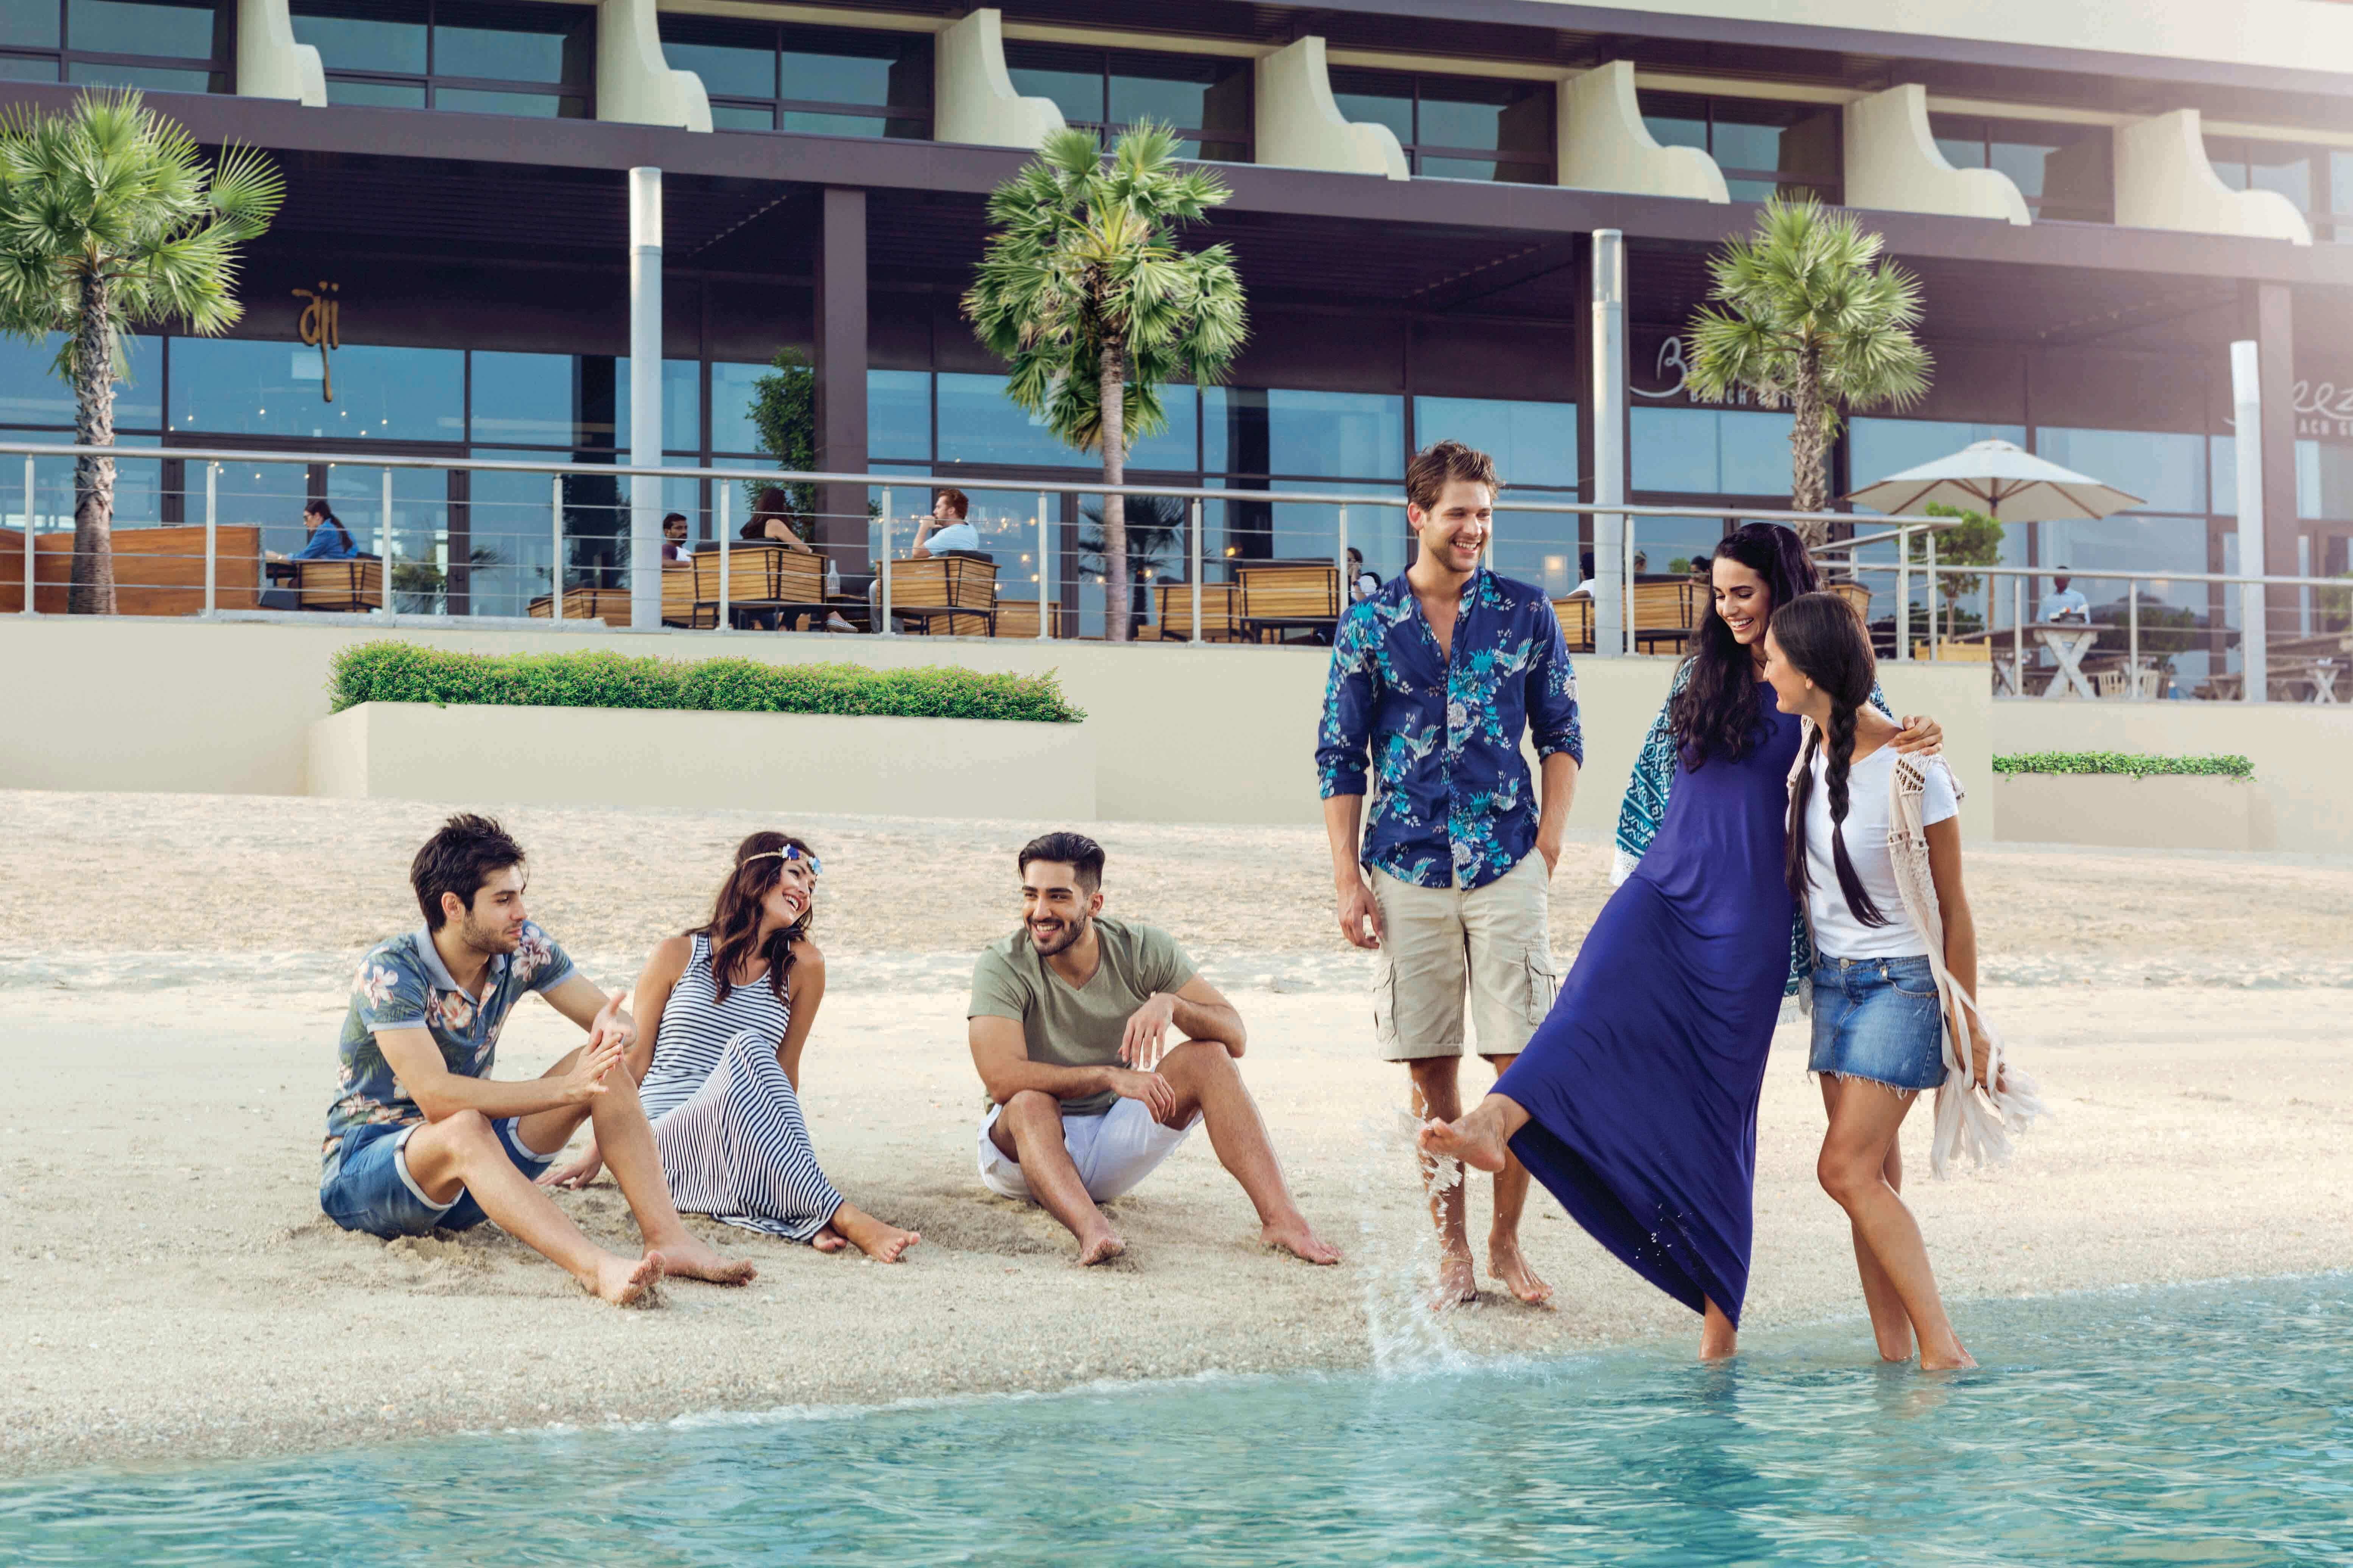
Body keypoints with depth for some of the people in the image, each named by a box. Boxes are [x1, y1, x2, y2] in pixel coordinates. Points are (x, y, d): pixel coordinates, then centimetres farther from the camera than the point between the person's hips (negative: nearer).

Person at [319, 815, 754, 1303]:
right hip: (361, 1166, -6)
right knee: (465, 1130, -40)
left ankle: (668, 1239, -27)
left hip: (468, 1174, 6)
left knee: (605, 1069, -12)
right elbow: (436, 1097, -33)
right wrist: (566, 1087, -36)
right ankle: (595, 1268, -58)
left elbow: (617, 1019, 2)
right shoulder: (389, 972, -22)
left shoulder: (523, 948, -3)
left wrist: (613, 1029, -25)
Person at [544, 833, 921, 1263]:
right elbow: (634, 1063, 10)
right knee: (748, 1050, -33)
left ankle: (809, 1219, -57)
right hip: (665, 1143, -2)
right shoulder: (679, 956, 7)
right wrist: (595, 1155, 6)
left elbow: (785, 1072, 15)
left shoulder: (801, 967, 11)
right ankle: (844, 1219, -44)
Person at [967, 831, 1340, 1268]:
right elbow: (1002, 1080, -29)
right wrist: (1109, 1077, -36)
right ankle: (1092, 1231, -62)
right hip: (1026, 1148, -3)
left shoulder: (1143, 949, -6)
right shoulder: (1002, 967, -15)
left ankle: (1282, 1218, -30)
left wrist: (1170, 1004, -30)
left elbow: (1235, 1036, -10)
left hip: (1113, 1150, 3)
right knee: (1030, 1101, -36)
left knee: (1207, 1056, -17)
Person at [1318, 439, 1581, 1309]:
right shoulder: (1368, 625, 4)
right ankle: (1451, 1249, 13)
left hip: (1508, 869, 0)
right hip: (1407, 872, 0)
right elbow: (1339, 758, 6)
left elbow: (1562, 736, 11)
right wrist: (1349, 878, 0)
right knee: (1430, 1072, 4)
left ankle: (1506, 1240, 12)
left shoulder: (1526, 613, 5)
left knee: (1521, 1060, -3)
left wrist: (1548, 841, 0)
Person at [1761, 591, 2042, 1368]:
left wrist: (1966, 1022, -7)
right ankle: (1893, 1359, 9)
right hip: (1835, 980, 7)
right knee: (1873, 1177, 6)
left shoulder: (1911, 771, -20)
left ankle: (1943, 1349, -7)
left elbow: (1953, 908, -11)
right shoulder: (1811, 749, 0)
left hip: (1901, 982, -7)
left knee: (1847, 1168, -14)